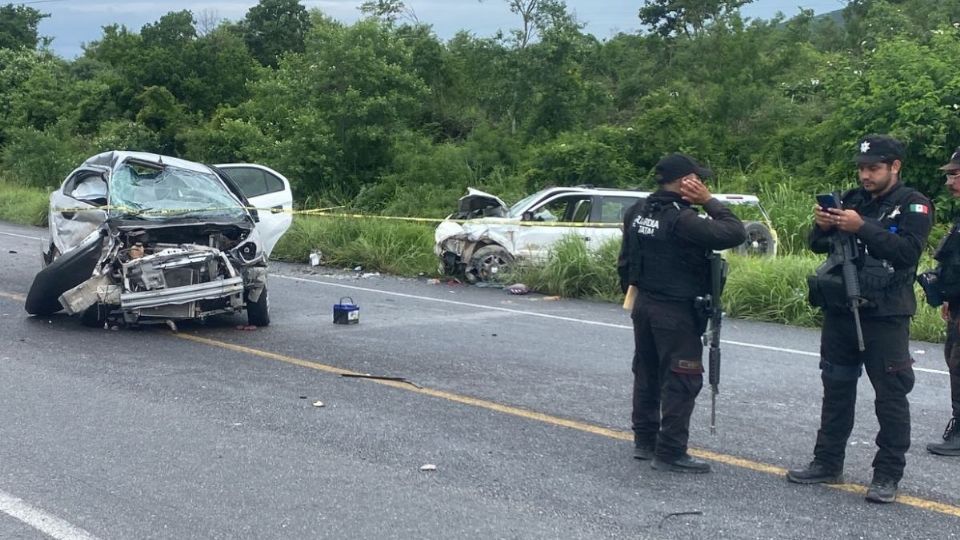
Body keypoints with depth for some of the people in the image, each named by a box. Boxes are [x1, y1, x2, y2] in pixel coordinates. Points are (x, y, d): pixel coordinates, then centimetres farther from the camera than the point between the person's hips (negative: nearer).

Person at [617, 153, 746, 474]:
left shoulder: (638, 212, 4)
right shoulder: (681, 219, -22)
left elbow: (625, 262, 12)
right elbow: (735, 234, -24)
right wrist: (709, 201, -15)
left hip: (643, 305, 9)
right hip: (676, 312, -9)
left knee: (647, 374, 18)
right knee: (681, 381, -1)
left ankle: (644, 441, 28)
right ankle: (670, 453, 0)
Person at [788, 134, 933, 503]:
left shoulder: (913, 205, -4)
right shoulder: (851, 199, 11)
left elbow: (908, 252, -19)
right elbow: (818, 246, 10)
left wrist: (862, 228, -26)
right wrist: (821, 226, -11)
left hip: (885, 317, -6)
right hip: (840, 311, 6)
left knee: (891, 397, -2)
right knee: (836, 390, 14)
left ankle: (888, 475, 4)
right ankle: (827, 463, 24)